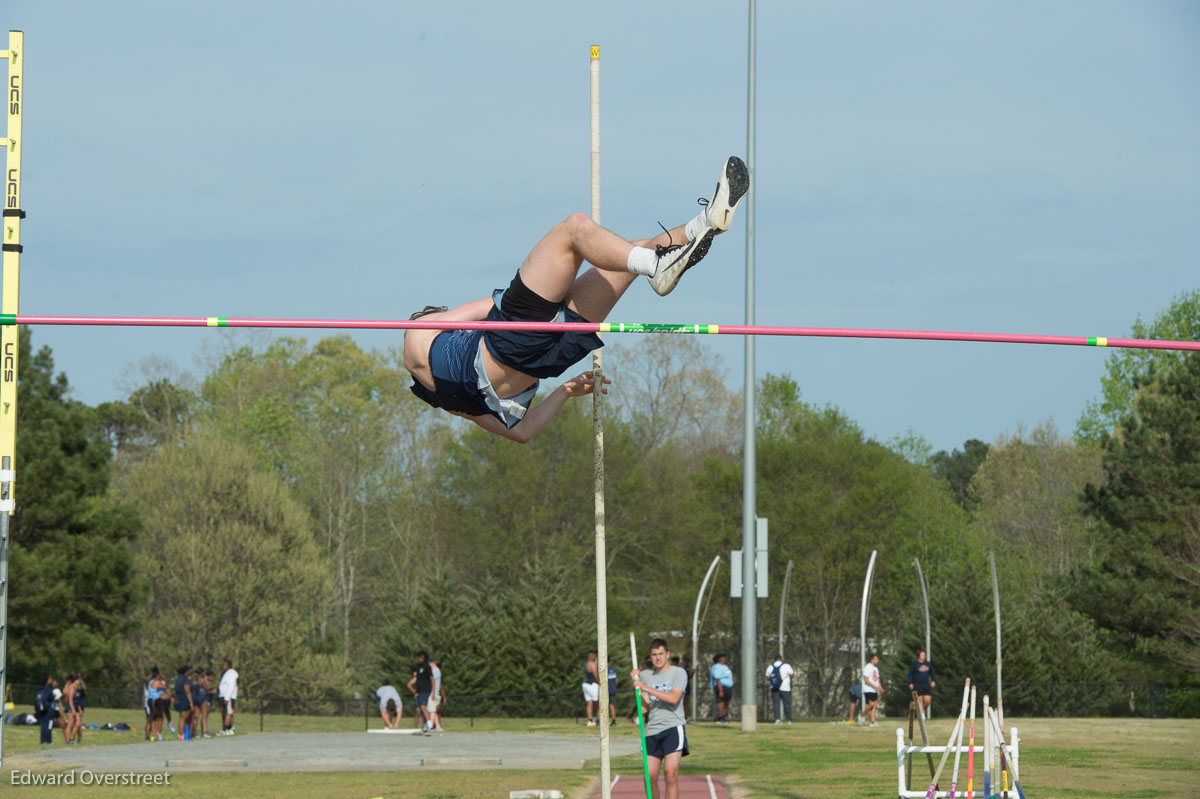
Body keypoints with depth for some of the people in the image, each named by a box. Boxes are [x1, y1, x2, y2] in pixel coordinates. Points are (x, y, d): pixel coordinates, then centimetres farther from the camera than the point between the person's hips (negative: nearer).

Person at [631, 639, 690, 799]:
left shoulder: (678, 673, 2)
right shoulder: (646, 675, 17)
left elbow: (674, 698, -14)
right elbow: (647, 704, 9)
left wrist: (647, 688, -13)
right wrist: (637, 685, -1)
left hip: (673, 727, -5)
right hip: (652, 730, 5)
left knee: (670, 773, -16)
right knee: (650, 778, 1)